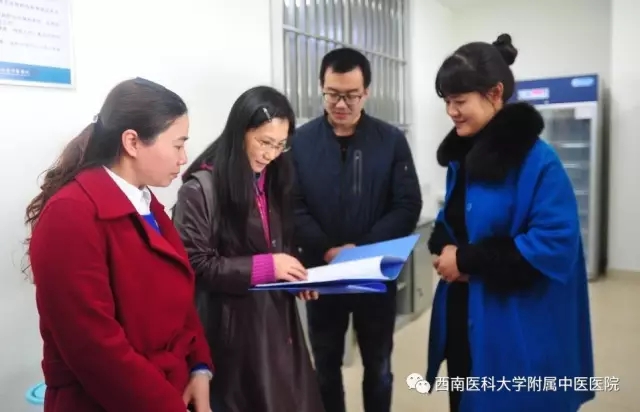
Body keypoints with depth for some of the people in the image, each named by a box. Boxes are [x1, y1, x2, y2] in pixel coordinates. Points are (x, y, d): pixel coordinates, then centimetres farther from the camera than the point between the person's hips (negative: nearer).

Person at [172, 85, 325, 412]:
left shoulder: (273, 181, 9)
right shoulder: (201, 188, -13)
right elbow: (193, 265, -15)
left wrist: (296, 274, -2)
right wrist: (263, 267, -19)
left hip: (278, 316, 6)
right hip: (232, 326, -6)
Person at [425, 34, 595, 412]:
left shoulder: (537, 160, -17)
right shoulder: (461, 154, 6)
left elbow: (556, 243, -24)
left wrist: (467, 259, -19)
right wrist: (444, 246, -7)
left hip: (517, 330, -7)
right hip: (463, 319, 7)